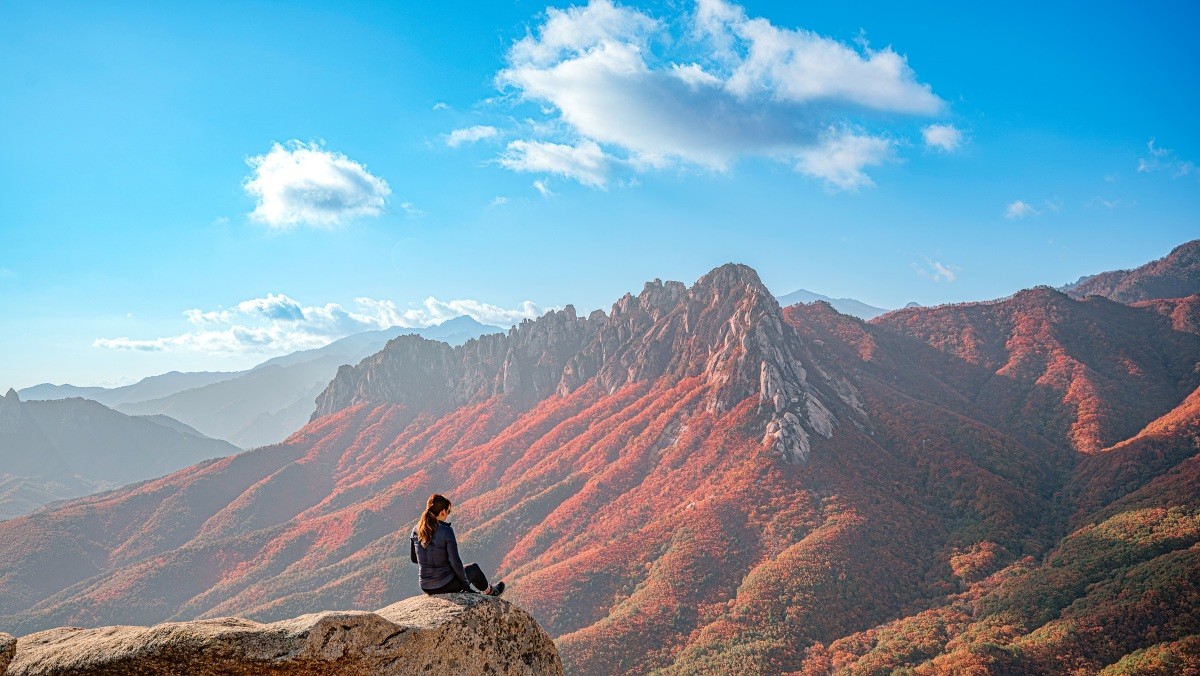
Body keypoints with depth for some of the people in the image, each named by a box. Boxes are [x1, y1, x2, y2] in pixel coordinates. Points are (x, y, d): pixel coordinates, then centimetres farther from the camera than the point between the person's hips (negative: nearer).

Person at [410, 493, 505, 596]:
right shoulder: (446, 531, -20)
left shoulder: (416, 530, -4)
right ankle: (489, 591, 51)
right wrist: (465, 583, -4)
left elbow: (414, 559, 8)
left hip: (426, 587, 5)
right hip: (446, 585, -5)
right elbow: (456, 563, -20)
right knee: (474, 568, 25)